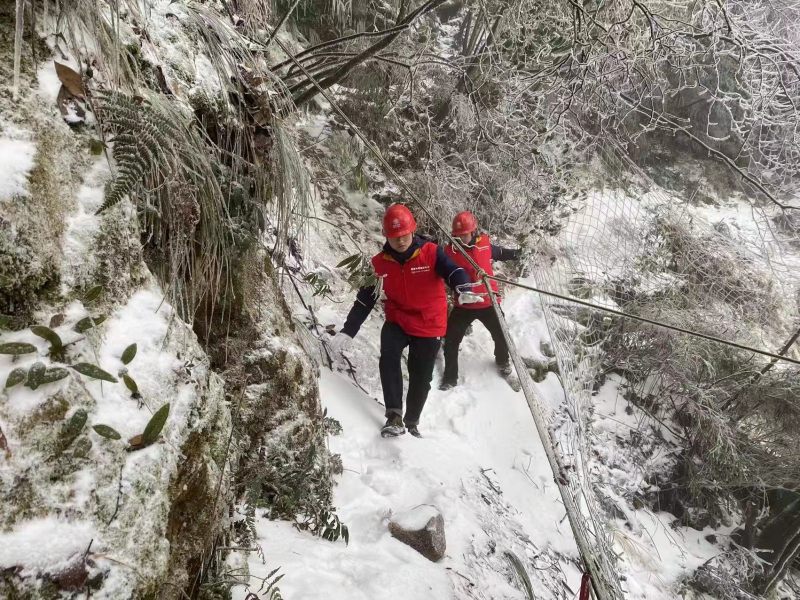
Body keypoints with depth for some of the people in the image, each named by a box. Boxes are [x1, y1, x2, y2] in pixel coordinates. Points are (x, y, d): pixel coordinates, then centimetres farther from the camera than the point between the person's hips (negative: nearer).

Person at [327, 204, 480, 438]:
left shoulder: (431, 253, -12)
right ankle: (394, 416, -21)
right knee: (388, 359, -26)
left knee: (421, 378, 5)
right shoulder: (380, 263, -4)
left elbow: (453, 271, -26)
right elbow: (365, 299, 0)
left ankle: (411, 422, 26)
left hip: (429, 325, -1)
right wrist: (348, 331, -4)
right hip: (397, 321, 2)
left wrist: (463, 288, -50)